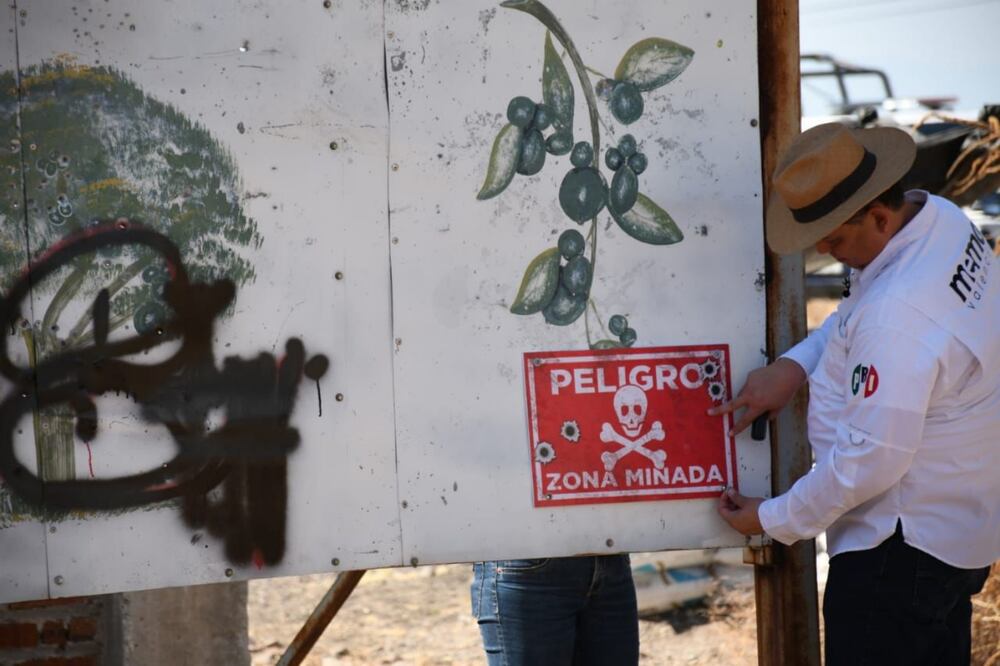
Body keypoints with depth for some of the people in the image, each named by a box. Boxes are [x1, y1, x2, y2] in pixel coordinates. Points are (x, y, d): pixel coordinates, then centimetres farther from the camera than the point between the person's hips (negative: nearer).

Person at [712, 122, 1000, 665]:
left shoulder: (898, 317, -32)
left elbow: (870, 458, -27)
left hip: (902, 549, -10)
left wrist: (773, 519, -14)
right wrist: (794, 364, -1)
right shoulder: (938, 218, -2)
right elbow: (856, 317, 15)